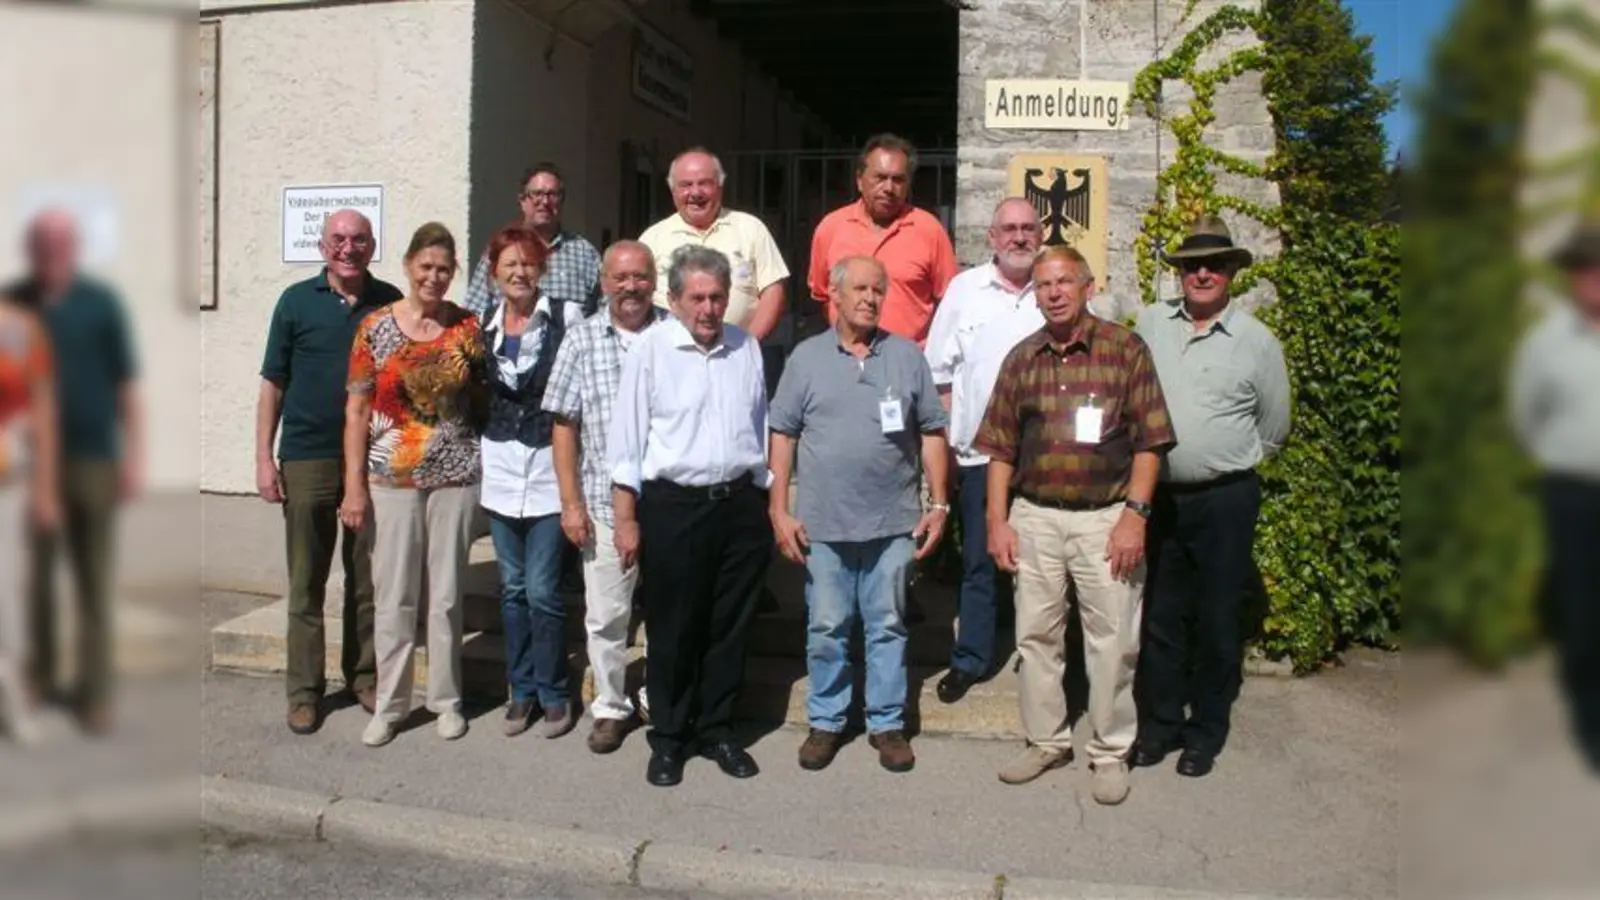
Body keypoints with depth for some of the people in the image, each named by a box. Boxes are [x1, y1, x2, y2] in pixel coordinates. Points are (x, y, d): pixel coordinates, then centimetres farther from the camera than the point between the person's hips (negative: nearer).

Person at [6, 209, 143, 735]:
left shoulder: (101, 304, -3)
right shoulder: (12, 305, 2)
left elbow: (126, 385, -2)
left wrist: (133, 457, -6)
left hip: (92, 458, -2)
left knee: (93, 582, 1)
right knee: (33, 575, 9)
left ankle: (95, 693, 7)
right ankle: (40, 676, 26)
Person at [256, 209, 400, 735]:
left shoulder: (390, 302, 4)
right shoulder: (296, 302, 1)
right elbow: (273, 384, 3)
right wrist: (264, 458, -3)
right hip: (308, 459, -1)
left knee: (368, 579, 10)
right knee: (306, 582, 6)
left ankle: (364, 675, 24)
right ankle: (304, 690, 16)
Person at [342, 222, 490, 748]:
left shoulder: (467, 327, 2)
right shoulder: (375, 327, -1)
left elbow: (482, 400, 10)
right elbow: (357, 411, -1)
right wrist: (354, 486, -5)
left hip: (455, 477, 1)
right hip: (392, 479, -1)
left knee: (446, 593, 9)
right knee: (393, 595, 5)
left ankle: (446, 699, 22)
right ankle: (389, 703, 19)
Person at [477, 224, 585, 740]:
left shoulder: (567, 318, -4)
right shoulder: (482, 325, 8)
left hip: (550, 470, -4)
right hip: (499, 472, 4)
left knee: (542, 591, -4)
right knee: (512, 589, 12)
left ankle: (553, 694, 14)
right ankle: (522, 690, 25)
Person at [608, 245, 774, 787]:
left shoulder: (746, 348, 8)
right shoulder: (651, 349, -5)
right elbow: (627, 439, -5)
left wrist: (765, 504, 13)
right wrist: (627, 517, -7)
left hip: (739, 504, 4)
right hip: (673, 506, -4)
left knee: (728, 627, 12)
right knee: (672, 630, 7)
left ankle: (716, 729, 28)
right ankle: (667, 738, 22)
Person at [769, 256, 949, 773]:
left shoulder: (906, 356, 5)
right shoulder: (807, 357, 4)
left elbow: (931, 433, 7)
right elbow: (782, 435, 4)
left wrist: (939, 504, 2)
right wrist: (779, 510, -2)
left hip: (893, 521, 0)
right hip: (823, 522, 0)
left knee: (888, 626, 9)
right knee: (826, 628, 9)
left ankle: (887, 724, 22)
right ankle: (825, 722, 23)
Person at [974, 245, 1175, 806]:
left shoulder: (1125, 349, -3)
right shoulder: (1021, 359, 6)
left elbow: (1148, 441, -4)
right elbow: (1000, 447, 8)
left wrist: (1134, 514, -11)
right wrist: (997, 521, 2)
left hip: (1105, 518, -3)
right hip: (1034, 518, 3)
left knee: (1112, 641, 5)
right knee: (1036, 635, 11)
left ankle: (1111, 752, 21)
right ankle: (1046, 741, 28)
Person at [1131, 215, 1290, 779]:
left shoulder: (1257, 341, -2)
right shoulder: (1150, 324, 4)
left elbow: (1274, 426, 9)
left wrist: (1232, 462, 12)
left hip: (1224, 500, -2)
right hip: (1159, 495, 2)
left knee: (1217, 621, 7)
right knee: (1160, 617, 11)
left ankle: (1206, 732, 22)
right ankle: (1158, 724, 24)